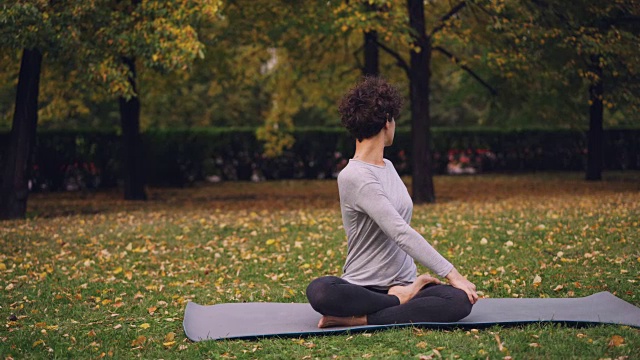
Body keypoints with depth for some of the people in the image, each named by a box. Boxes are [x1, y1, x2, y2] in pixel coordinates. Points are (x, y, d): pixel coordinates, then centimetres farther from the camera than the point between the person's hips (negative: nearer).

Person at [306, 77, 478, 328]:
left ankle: (358, 319, -22)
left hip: (403, 284, 7)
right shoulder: (353, 177, -13)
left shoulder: (388, 167, 15)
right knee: (319, 291, -40)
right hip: (363, 287, -6)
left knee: (461, 300, -26)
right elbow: (400, 233, -21)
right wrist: (451, 274, -22)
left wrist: (415, 278, 8)